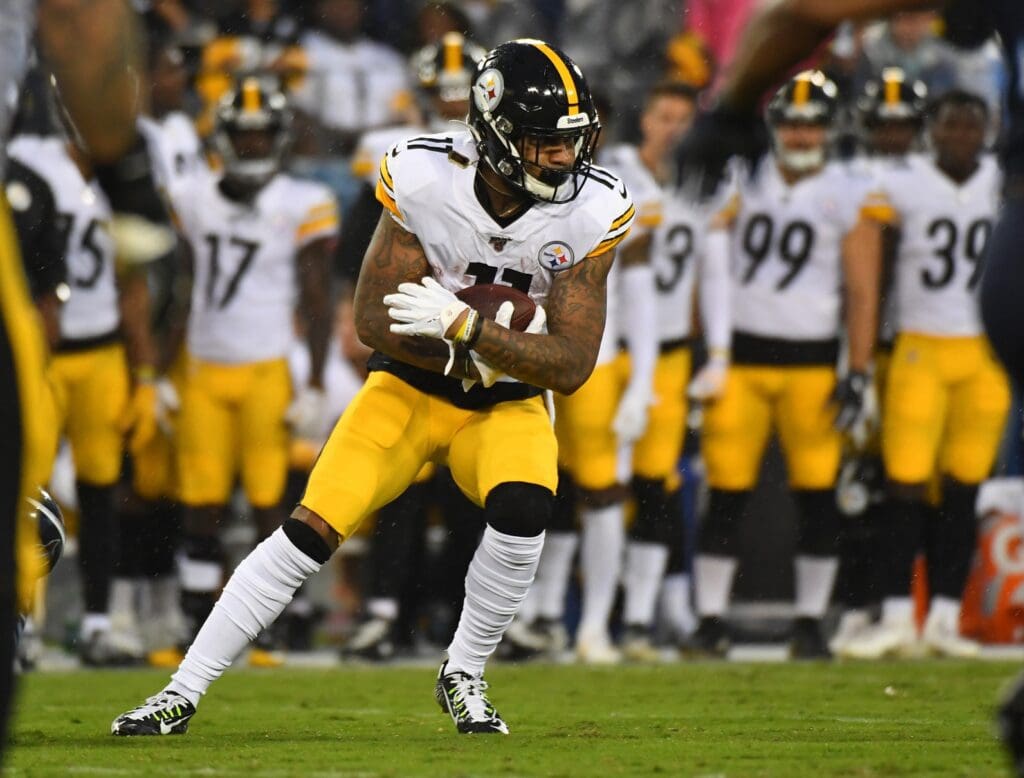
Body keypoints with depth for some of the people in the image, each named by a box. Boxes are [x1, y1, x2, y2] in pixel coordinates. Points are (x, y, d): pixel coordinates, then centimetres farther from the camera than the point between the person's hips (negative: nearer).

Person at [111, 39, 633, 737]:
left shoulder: (591, 214, -19)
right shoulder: (423, 179, -21)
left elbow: (572, 368, -21)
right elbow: (375, 319, -16)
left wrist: (461, 325, -32)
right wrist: (479, 354, -26)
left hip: (507, 406, 1)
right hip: (410, 390, 0)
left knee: (523, 509, -29)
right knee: (310, 532, -13)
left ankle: (464, 676, -6)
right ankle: (184, 692, -2)